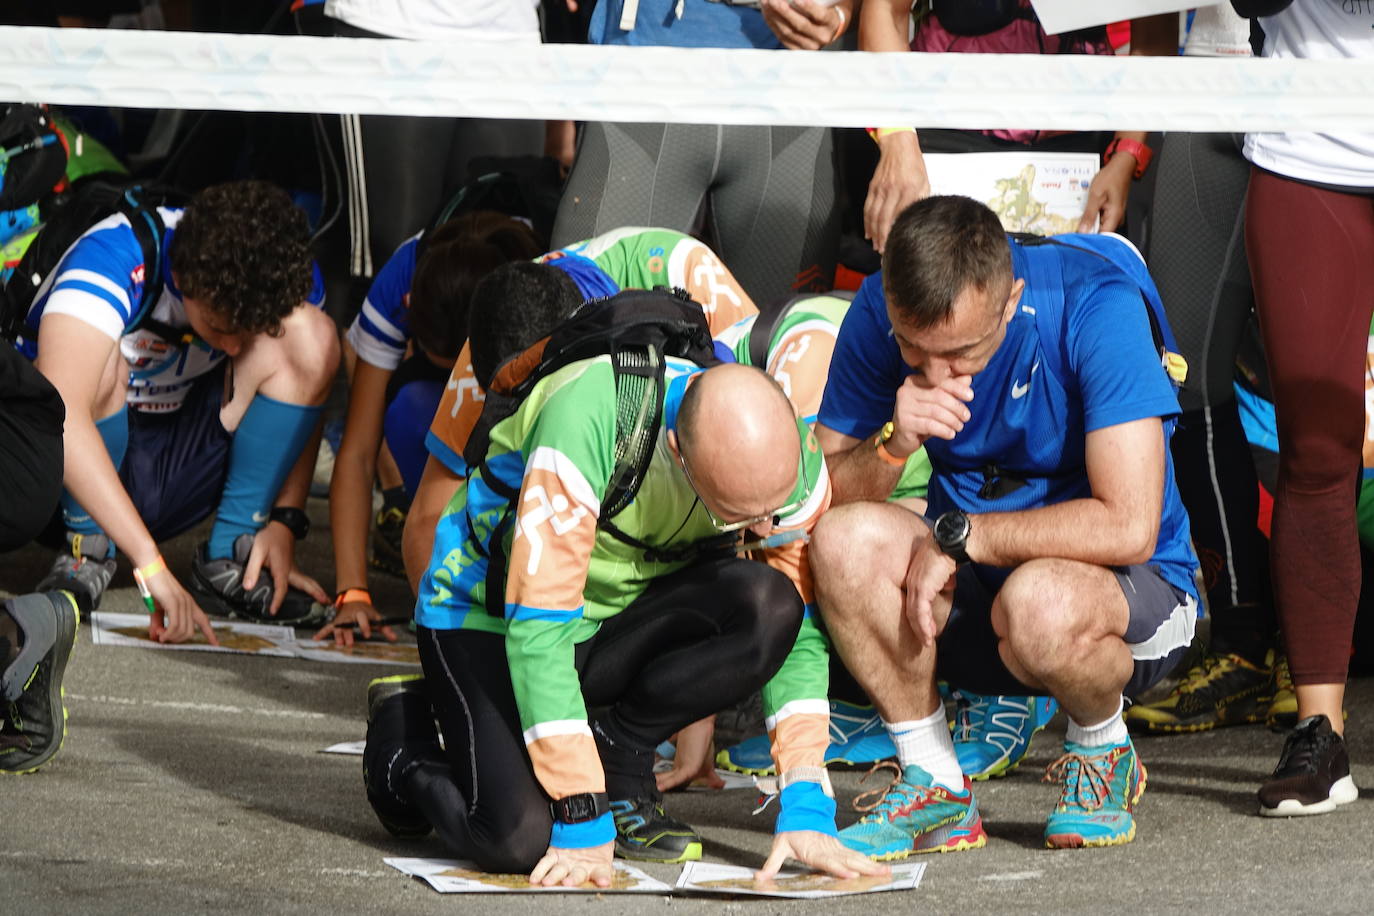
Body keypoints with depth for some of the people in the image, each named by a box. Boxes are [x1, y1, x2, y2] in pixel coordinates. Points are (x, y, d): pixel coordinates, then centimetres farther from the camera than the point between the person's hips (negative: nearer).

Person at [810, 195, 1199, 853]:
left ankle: (1102, 751, -3)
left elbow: (1128, 528, -30)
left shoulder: (1096, 305, -24)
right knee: (846, 542, -24)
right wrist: (892, 442, -27)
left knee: (1037, 604, -37)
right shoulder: (879, 313, -11)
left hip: (1133, 597, -4)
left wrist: (953, 535, -24)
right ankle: (935, 791, -9)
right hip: (975, 599, 4)